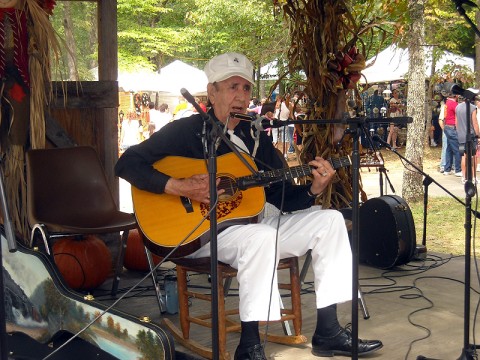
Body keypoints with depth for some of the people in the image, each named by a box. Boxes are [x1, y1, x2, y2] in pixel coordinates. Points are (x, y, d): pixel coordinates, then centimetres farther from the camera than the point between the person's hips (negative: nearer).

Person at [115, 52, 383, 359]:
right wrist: (179, 187, -24)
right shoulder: (186, 131, -4)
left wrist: (314, 189, -9)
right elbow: (127, 164, -13)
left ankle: (328, 333, -3)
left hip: (250, 224, 7)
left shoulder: (258, 139, 13)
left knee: (330, 220, -3)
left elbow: (283, 198, 12)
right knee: (262, 237, -37)